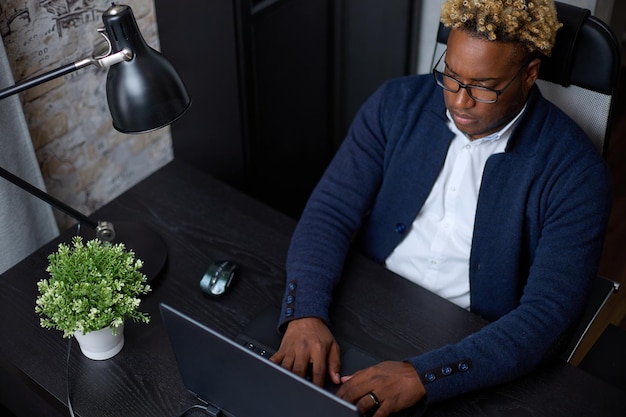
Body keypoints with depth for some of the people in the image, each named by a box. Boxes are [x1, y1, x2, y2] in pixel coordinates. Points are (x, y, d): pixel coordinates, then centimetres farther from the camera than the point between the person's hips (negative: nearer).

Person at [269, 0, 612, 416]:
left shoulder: (574, 170, -16)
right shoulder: (398, 103, -5)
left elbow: (548, 316, -21)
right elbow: (331, 210, -8)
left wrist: (424, 375, -32)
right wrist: (304, 312, -25)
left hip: (473, 353, -2)